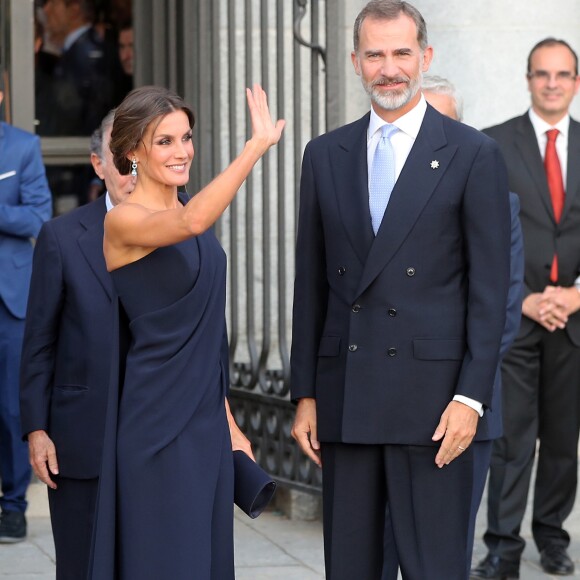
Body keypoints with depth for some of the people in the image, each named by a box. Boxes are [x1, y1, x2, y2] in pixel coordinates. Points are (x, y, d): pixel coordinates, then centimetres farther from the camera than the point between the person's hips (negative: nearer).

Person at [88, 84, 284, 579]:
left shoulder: (186, 215, 13)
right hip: (157, 421, -8)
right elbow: (191, 223, -35)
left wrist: (229, 422, 17)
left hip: (206, 421, 8)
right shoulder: (124, 222, -11)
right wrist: (257, 145, -35)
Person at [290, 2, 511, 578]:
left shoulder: (472, 155, -1)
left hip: (431, 395, -4)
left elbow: (489, 288, -3)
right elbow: (310, 285, 12)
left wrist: (471, 397, -11)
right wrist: (304, 395, 8)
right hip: (344, 396, 4)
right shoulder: (325, 155, 11)